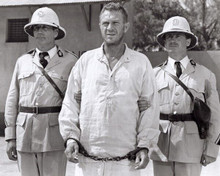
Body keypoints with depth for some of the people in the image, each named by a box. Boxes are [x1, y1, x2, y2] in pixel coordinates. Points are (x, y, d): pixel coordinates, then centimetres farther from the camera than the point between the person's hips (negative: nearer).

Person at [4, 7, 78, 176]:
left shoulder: (69, 61, 0)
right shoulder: (23, 61, 10)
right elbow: (12, 100, 10)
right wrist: (10, 137, 6)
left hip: (54, 133, -3)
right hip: (25, 134, 3)